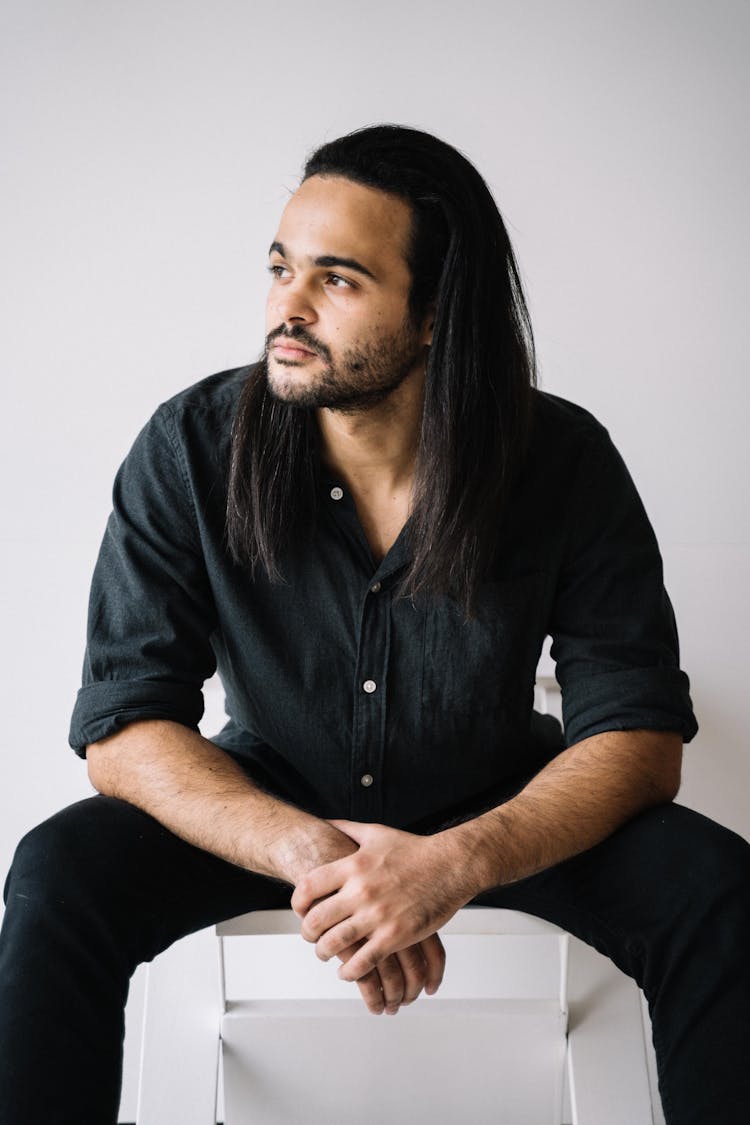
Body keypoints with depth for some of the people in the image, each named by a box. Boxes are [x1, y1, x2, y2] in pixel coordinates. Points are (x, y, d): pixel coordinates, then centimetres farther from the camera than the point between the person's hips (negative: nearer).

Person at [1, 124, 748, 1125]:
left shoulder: (565, 461, -19)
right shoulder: (189, 451, -19)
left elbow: (640, 735, -18)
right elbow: (123, 725, -19)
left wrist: (456, 864, -37)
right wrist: (311, 853, -37)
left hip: (489, 804, 0)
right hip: (272, 801, 0)